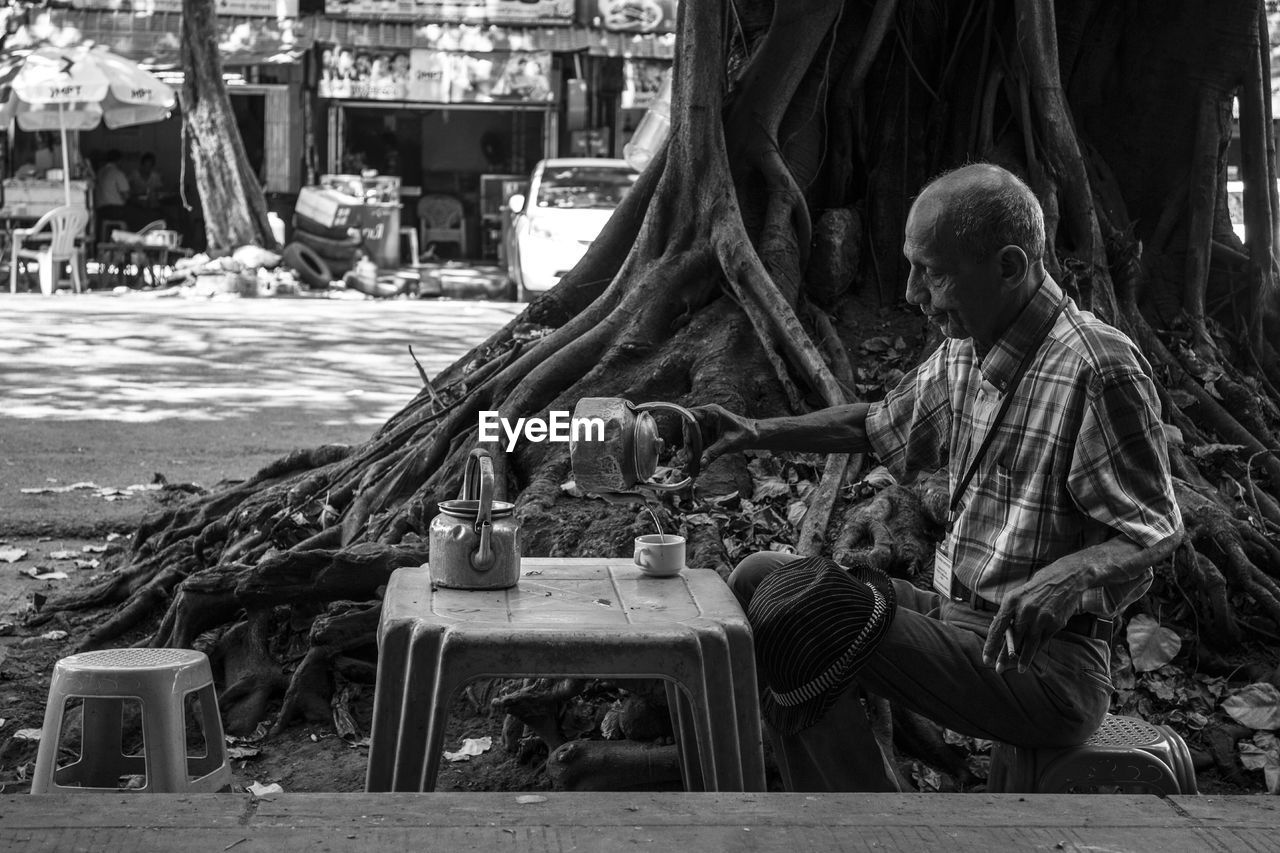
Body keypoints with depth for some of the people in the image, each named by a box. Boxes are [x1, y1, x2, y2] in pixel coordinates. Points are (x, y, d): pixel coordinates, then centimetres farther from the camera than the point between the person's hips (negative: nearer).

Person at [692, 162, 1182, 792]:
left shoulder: (1099, 369, -18)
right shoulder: (961, 354, 9)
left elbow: (1151, 536, -16)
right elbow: (879, 426, 25)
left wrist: (1072, 573, -36)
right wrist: (755, 433, 14)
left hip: (1045, 667, -9)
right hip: (958, 621, 9)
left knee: (794, 613, -22)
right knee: (757, 581, 3)